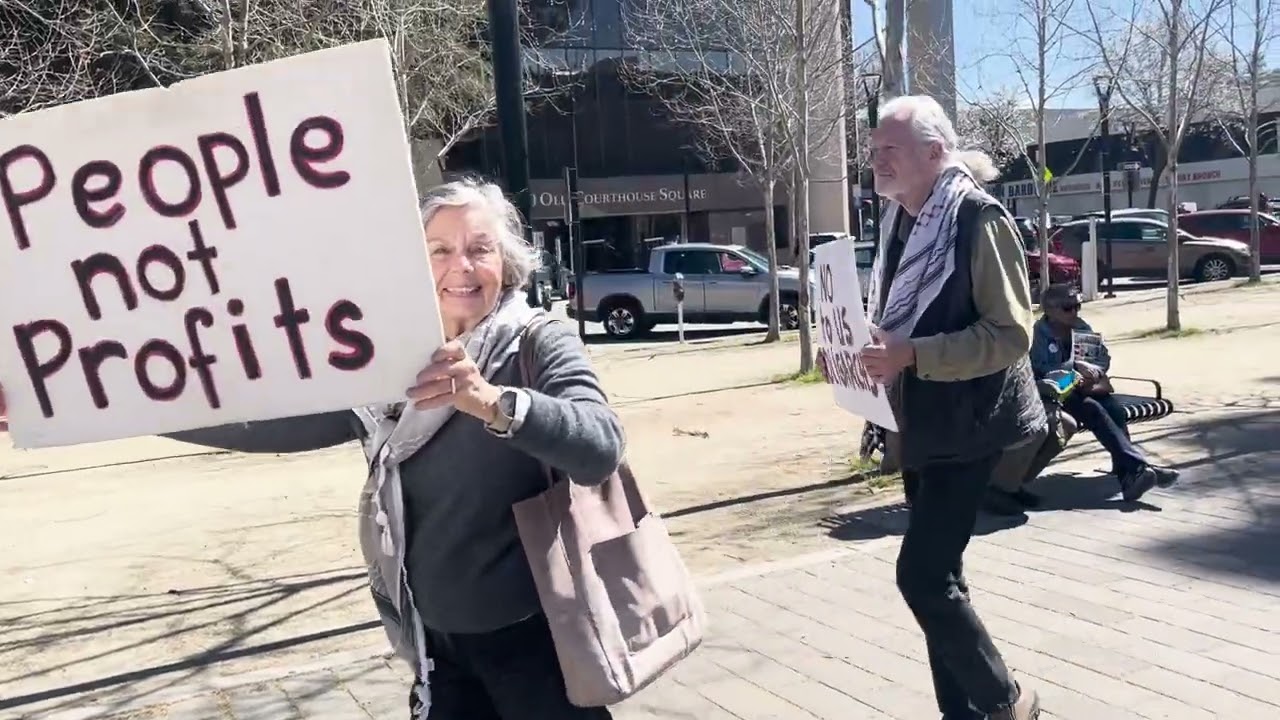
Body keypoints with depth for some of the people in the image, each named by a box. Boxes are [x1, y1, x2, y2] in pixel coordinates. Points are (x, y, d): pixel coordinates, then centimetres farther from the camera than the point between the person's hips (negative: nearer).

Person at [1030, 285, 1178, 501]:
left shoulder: (1081, 327, 12)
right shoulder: (1039, 333, -5)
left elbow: (1104, 357, 9)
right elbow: (1040, 369, -18)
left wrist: (1093, 373, -12)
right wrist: (1076, 366, -24)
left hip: (1085, 387, 5)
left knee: (1114, 407, -25)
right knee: (1093, 409, -32)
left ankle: (1127, 476, -32)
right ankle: (1138, 466, -39)